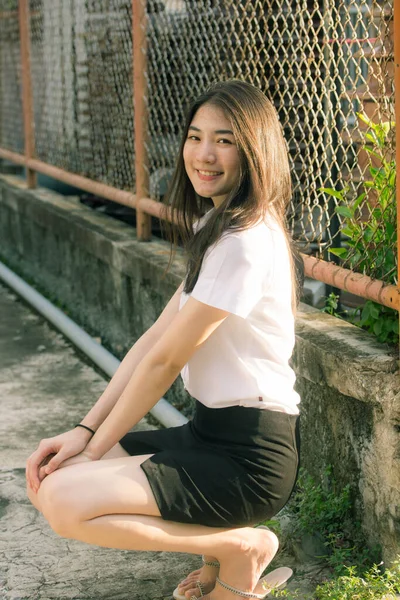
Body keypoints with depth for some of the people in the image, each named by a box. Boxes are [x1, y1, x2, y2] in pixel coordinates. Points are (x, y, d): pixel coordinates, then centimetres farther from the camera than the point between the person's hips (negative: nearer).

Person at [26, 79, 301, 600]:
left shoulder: (246, 242, -20)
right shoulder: (217, 230, 13)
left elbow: (165, 361, -16)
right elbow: (154, 340, 7)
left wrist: (96, 448, -6)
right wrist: (84, 430, 0)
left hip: (250, 456, -10)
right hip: (211, 432, 10)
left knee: (64, 499, -22)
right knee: (47, 478, 4)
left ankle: (243, 547, -3)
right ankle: (220, 549, 12)